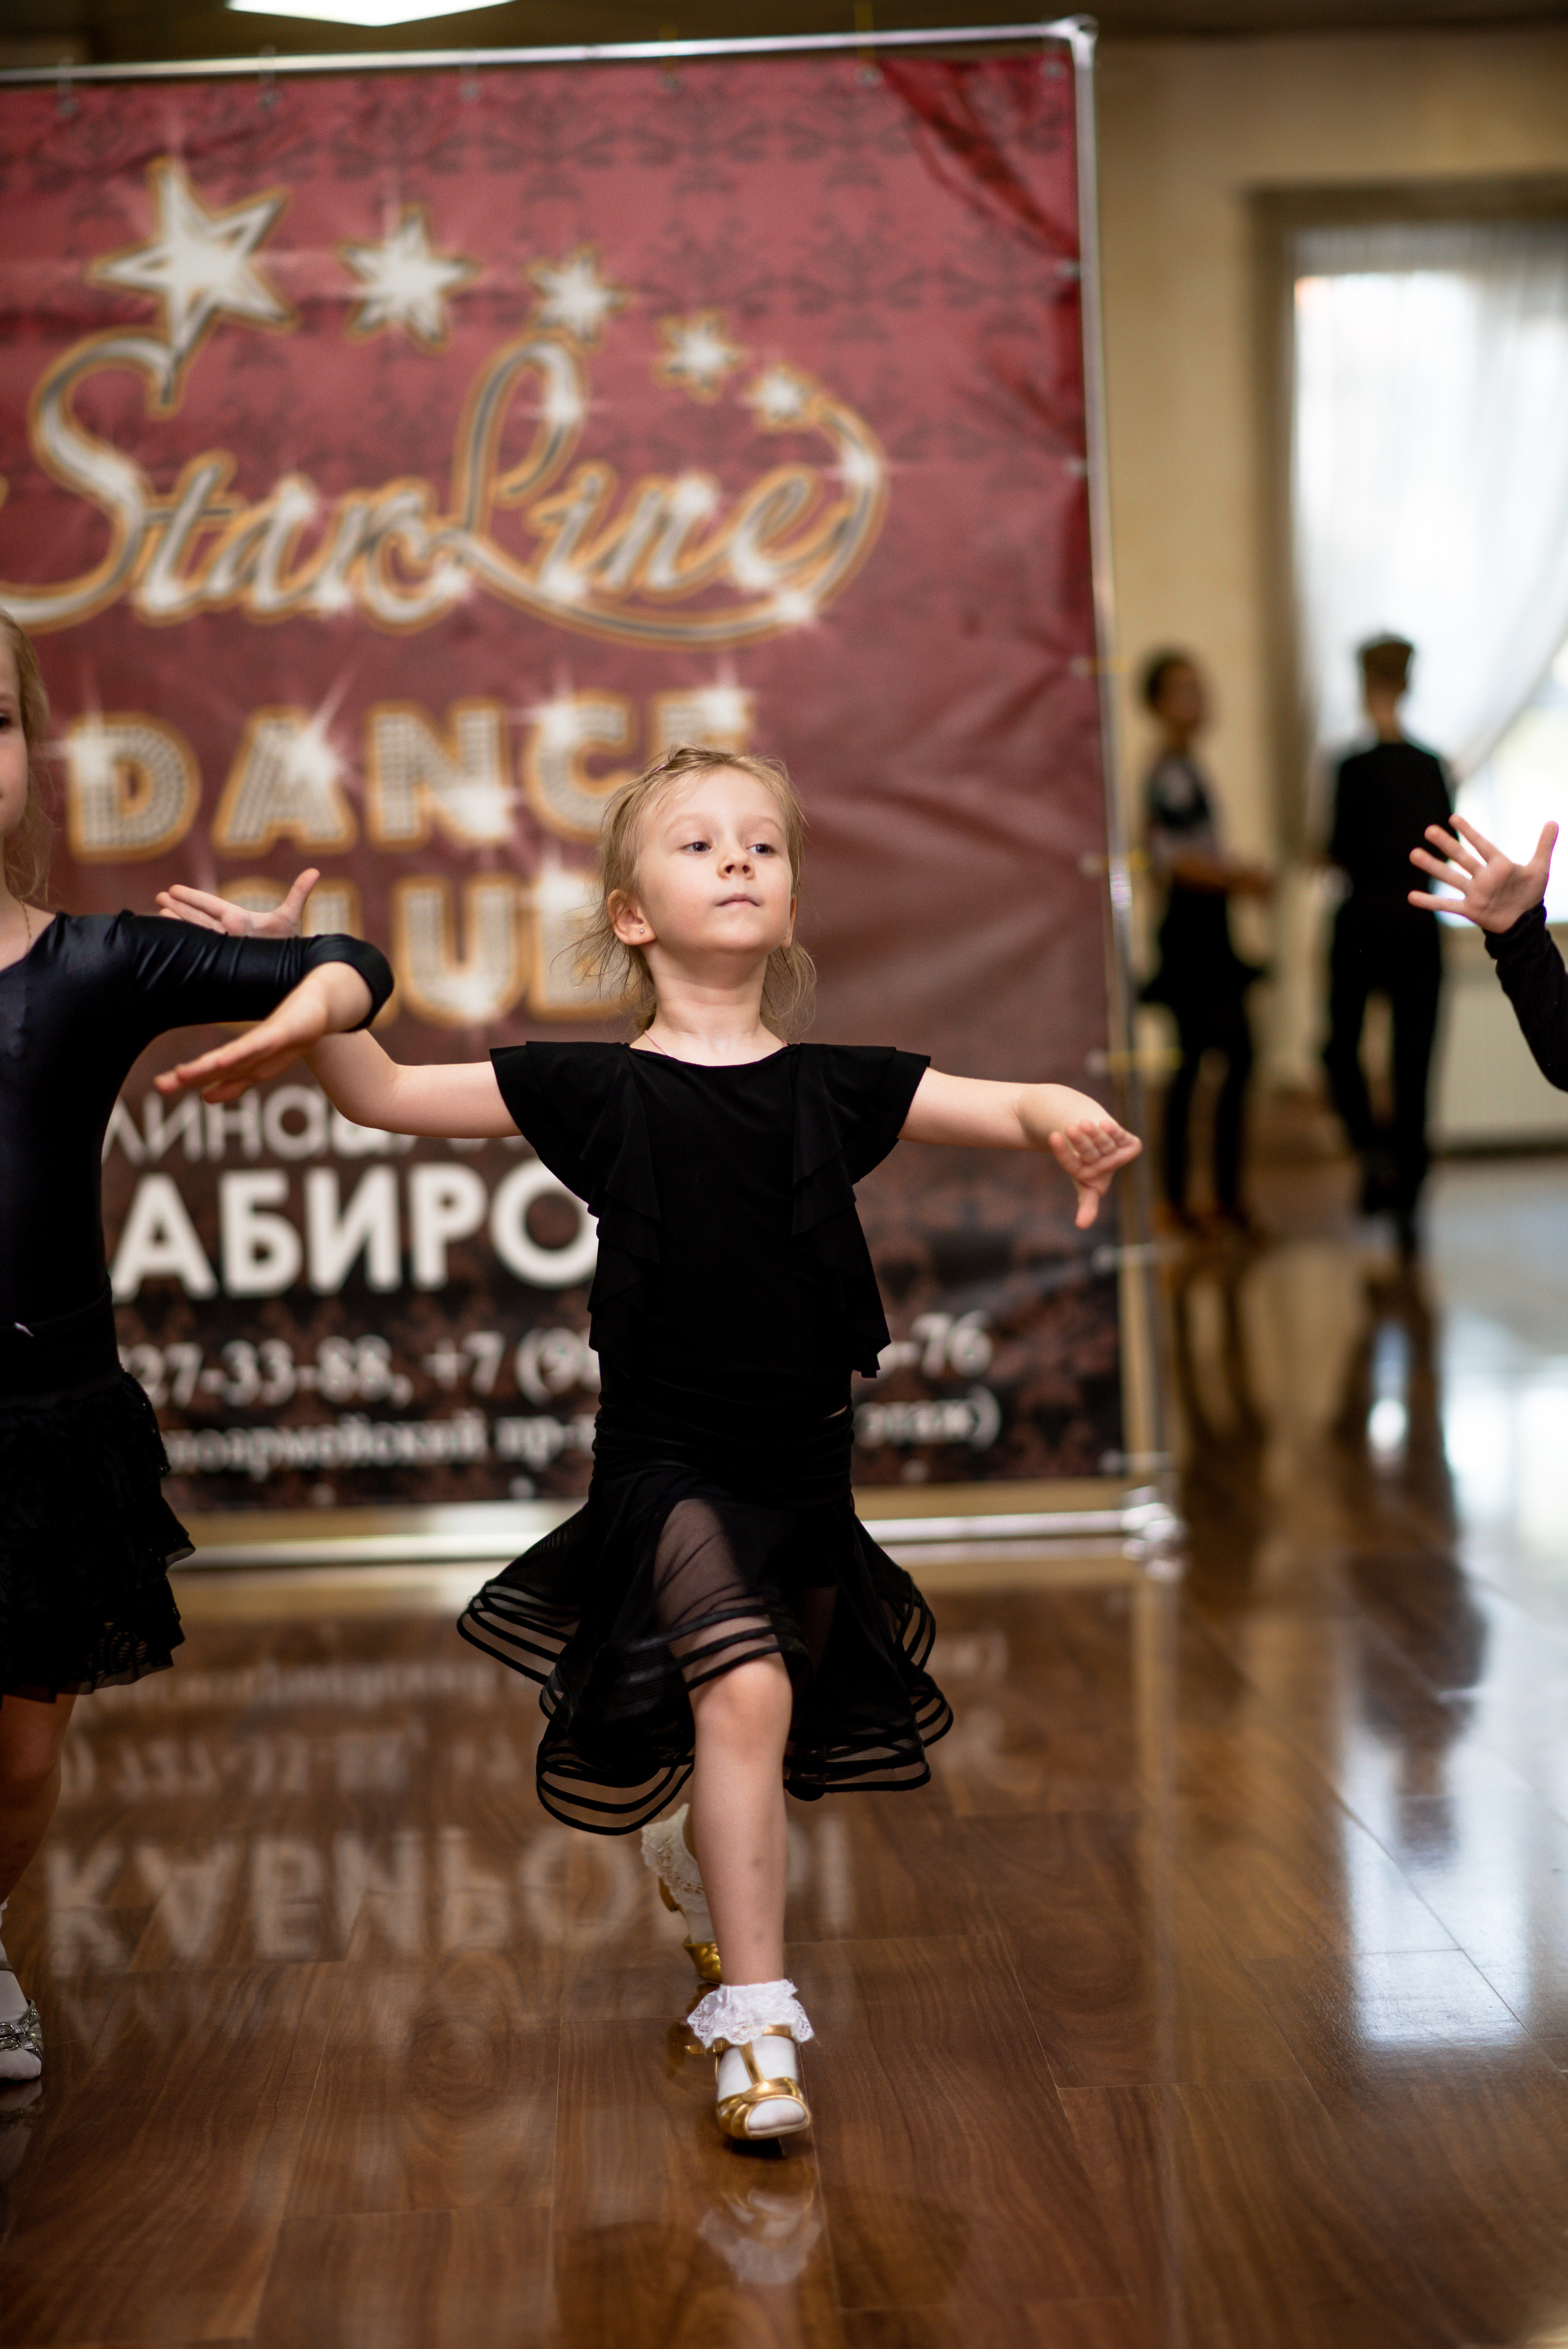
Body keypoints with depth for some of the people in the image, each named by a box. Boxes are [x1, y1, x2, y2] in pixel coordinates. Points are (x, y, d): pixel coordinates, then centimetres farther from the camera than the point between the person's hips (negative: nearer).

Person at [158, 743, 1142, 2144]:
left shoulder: (837, 1087, 1)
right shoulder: (595, 1091, -5)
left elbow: (1009, 1108, 1)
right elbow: (386, 1095, -4)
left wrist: (1074, 1122, -21)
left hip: (804, 1463, 4)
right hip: (665, 1459, -4)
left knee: (787, 1738, 16)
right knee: (746, 1689, -23)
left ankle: (697, 1856, 52)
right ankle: (755, 2020, -11)